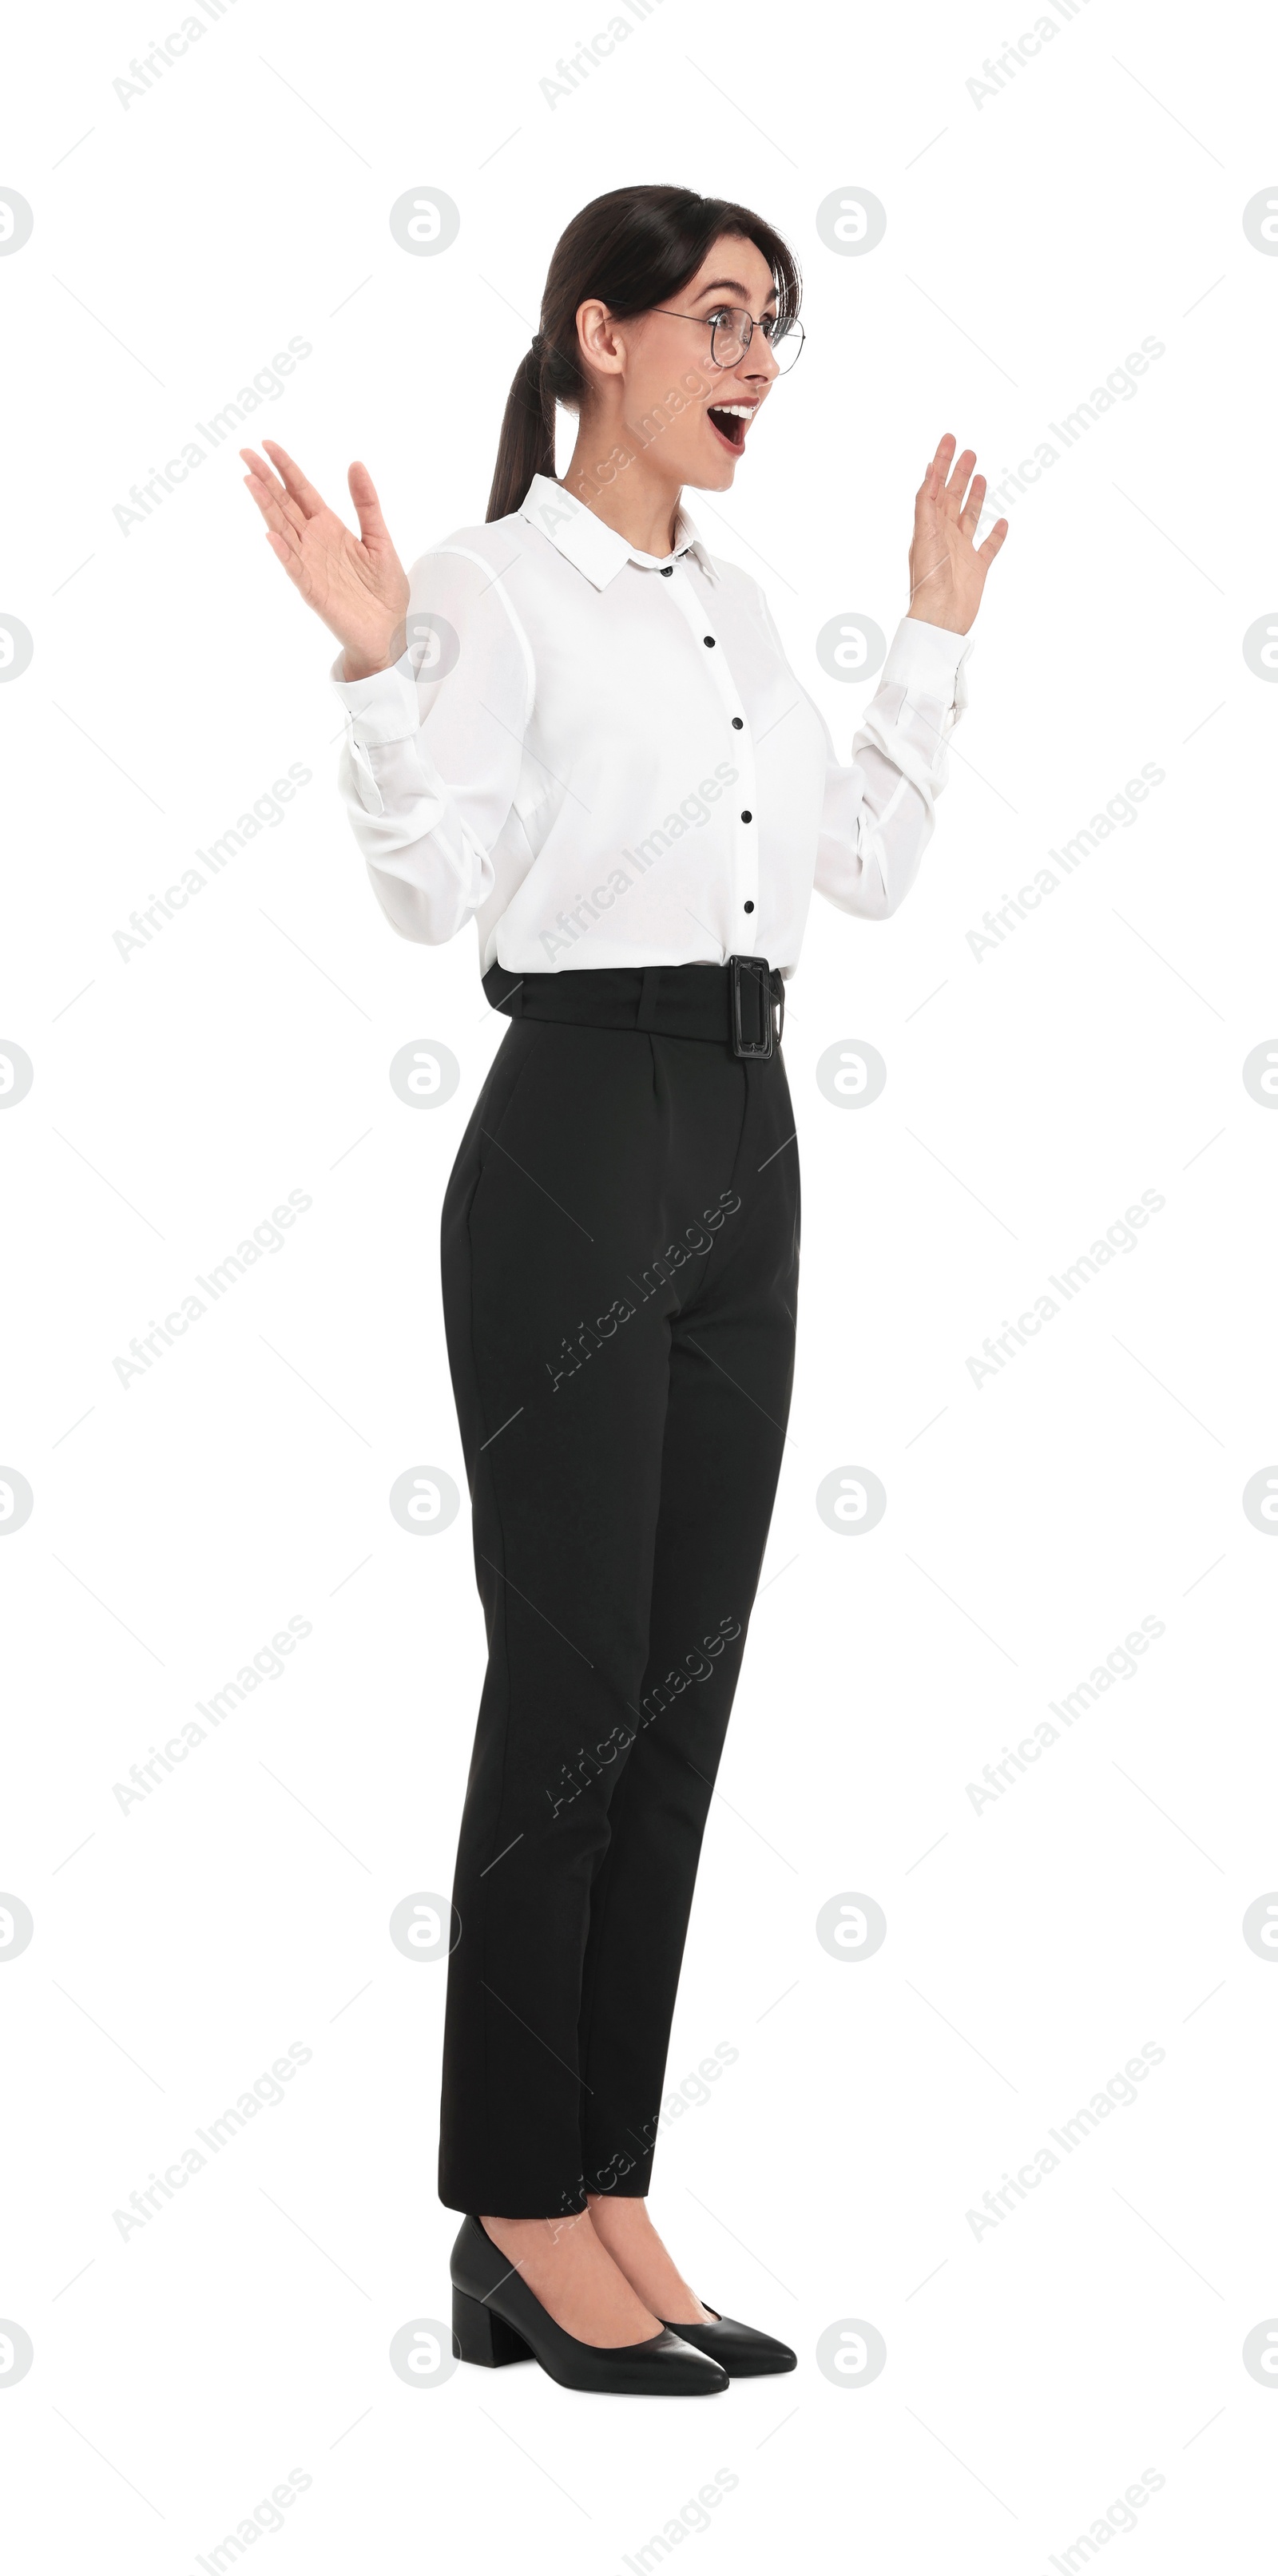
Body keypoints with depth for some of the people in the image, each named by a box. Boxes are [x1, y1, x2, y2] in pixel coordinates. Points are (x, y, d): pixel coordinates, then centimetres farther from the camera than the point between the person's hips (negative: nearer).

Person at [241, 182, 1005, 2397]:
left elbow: (867, 870, 18)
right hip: (582, 1136, -8)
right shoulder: (494, 583, -8)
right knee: (571, 1688, -4)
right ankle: (523, 2226, 8)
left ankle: (603, 2202, 16)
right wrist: (373, 659, -28)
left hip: (745, 1145, 8)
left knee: (682, 1695, 8)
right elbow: (432, 887, -17)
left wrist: (936, 636, 21)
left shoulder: (731, 603, 15)